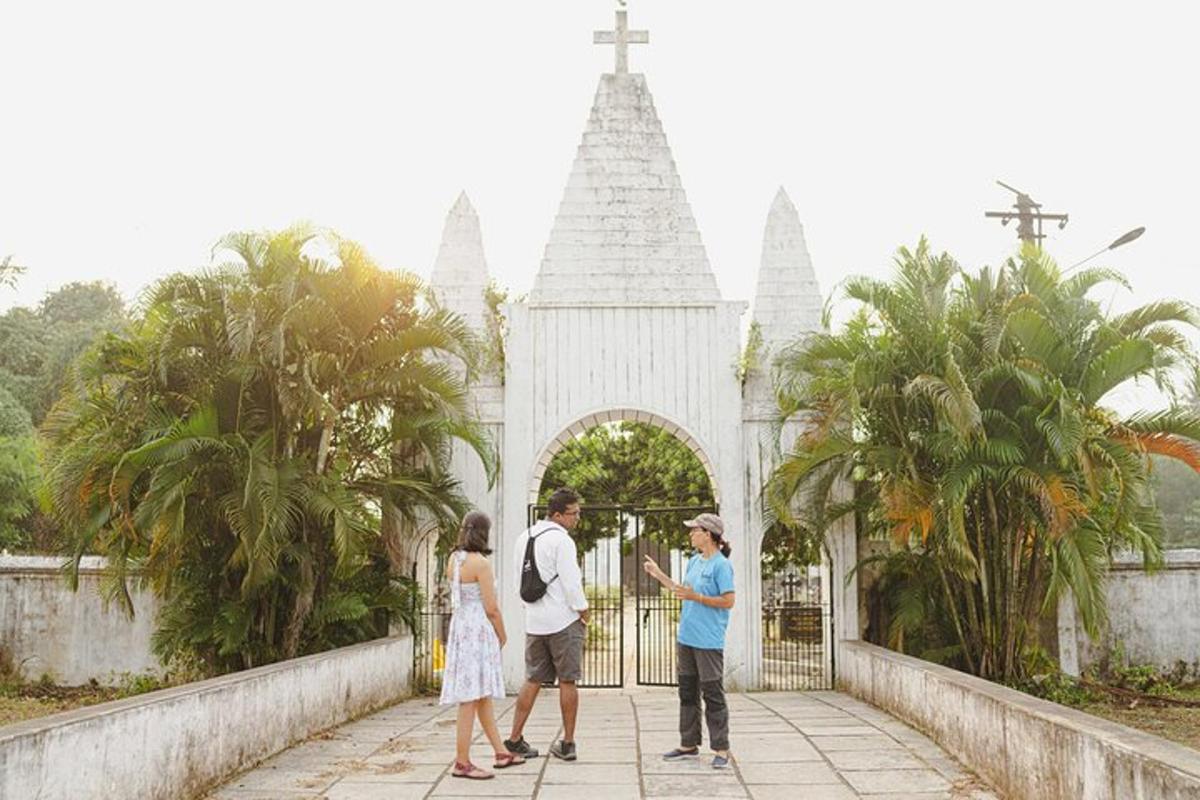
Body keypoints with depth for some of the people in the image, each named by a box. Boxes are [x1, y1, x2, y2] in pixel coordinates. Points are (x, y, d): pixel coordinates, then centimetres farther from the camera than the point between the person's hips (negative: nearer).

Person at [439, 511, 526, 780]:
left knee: (483, 695, 15)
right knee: (472, 697, -5)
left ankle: (501, 752, 24)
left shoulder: (453, 559, 7)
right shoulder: (481, 563, -15)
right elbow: (491, 608, -12)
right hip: (478, 629, -9)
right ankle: (462, 763, -1)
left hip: (460, 625, 9)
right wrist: (502, 635, 0)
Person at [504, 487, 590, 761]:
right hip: (564, 620, -7)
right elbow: (571, 583, -16)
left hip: (534, 621, 7)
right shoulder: (561, 539, -13)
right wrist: (584, 614, -4)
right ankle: (568, 743, 6)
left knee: (533, 680, 12)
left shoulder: (524, 538, 11)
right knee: (567, 681, 2)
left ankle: (514, 739, 12)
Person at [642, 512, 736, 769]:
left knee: (712, 695, -2)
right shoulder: (693, 562, 12)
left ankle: (721, 749, 5)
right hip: (686, 638, 8)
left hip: (708, 642, -8)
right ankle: (689, 744, 25)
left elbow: (728, 601, -16)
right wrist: (659, 575, 20)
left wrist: (695, 596, -19)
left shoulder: (721, 565, -13)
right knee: (687, 692, 15)